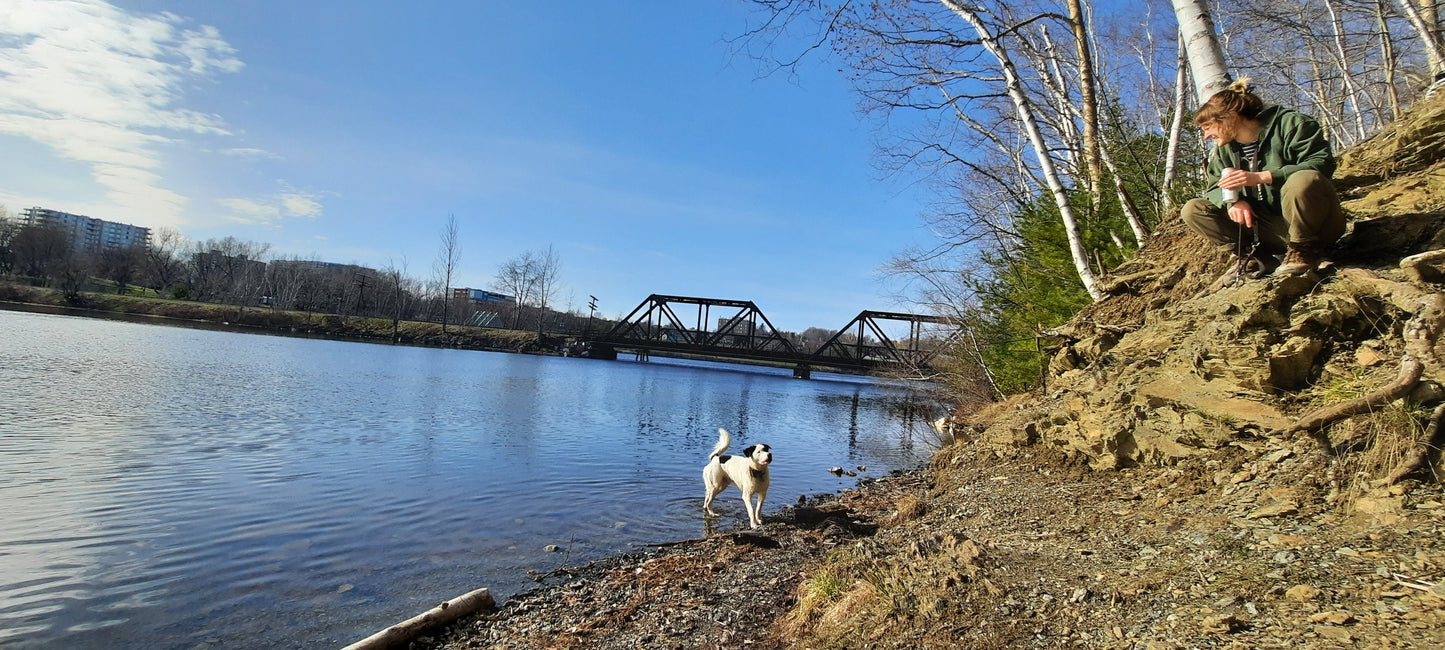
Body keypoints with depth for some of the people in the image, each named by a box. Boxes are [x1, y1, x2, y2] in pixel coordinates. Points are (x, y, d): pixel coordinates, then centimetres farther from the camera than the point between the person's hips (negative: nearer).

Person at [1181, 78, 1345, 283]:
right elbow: (1214, 188, 6)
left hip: (1316, 225, -6)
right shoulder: (1224, 148, 10)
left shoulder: (1290, 124, -9)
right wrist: (1232, 201, -18)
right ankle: (1257, 258, -9)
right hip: (1271, 230, 6)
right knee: (1192, 210, -7)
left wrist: (1261, 177, -31)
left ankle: (1303, 251, -16)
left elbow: (1322, 162, -22)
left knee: (1303, 180, -39)